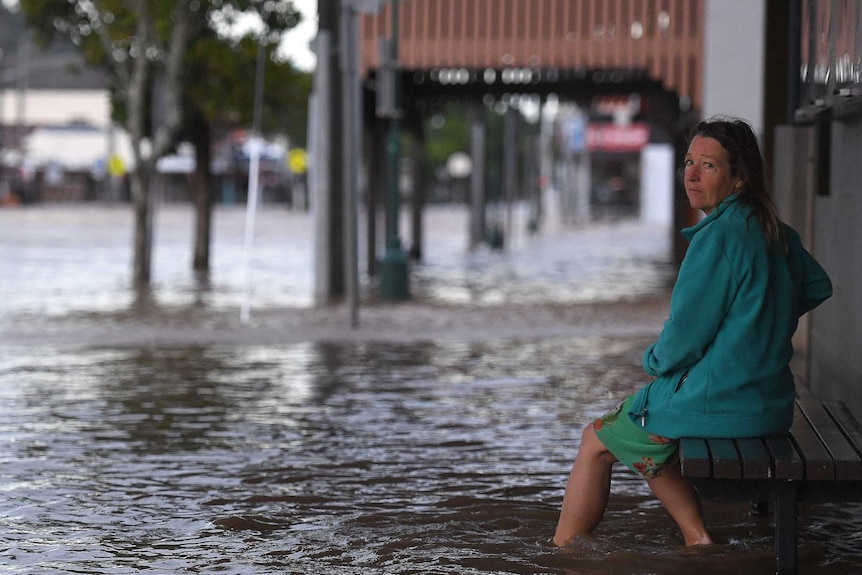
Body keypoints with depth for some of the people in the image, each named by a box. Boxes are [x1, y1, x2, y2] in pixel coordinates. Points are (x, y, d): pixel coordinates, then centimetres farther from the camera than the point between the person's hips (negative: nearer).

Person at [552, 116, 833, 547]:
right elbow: (818, 288, 25)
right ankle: (698, 539, 21)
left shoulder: (719, 236, -20)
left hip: (718, 402, -9)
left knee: (596, 442, 11)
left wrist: (655, 360, 4)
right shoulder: (777, 232, 6)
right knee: (638, 433, 29)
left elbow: (683, 339, -18)